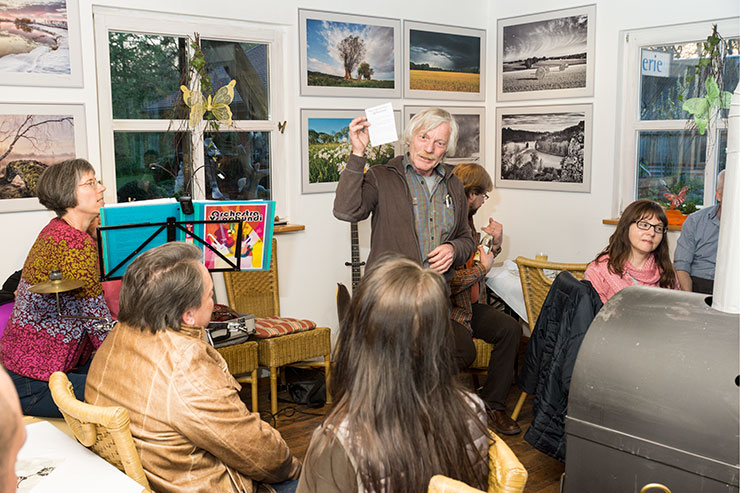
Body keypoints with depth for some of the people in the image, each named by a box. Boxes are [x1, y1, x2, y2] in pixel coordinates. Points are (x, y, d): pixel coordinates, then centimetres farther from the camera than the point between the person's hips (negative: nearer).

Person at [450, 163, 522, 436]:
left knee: (510, 328, -13)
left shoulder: (467, 220, 14)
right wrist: (482, 268, -12)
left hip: (470, 305, 9)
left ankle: (493, 403, -3)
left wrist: (495, 245, 8)